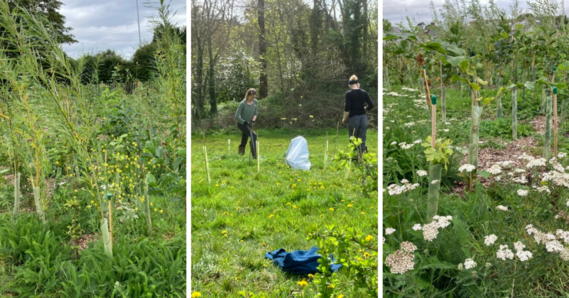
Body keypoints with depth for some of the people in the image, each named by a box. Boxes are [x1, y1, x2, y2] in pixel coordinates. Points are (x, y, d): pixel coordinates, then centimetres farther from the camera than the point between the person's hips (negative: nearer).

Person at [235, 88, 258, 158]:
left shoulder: (255, 102, -4)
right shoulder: (242, 104, -21)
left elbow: (255, 113, 6)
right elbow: (237, 116, -20)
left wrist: (253, 119, -14)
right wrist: (245, 122, -26)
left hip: (249, 124, 6)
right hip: (241, 124, -6)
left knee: (244, 142, 9)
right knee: (254, 135, -23)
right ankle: (254, 155, -21)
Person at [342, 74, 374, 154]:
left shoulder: (349, 93, -7)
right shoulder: (364, 92, 4)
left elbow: (347, 108, -13)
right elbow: (371, 105, 3)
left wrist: (345, 119, 0)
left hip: (353, 118, -3)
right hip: (363, 117, 4)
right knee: (362, 141, 7)